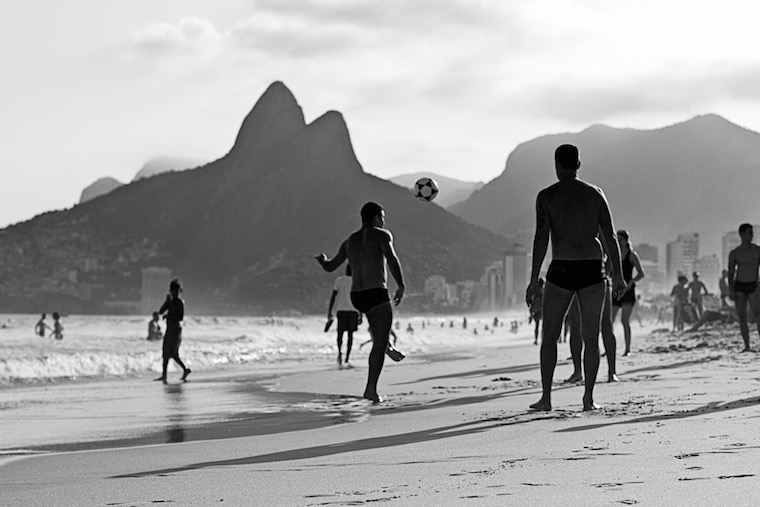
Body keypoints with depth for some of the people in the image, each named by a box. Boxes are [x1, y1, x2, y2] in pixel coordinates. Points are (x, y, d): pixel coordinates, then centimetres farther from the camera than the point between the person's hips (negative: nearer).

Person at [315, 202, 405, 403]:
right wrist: (400, 285, -22)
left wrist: (321, 259, 45)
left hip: (356, 297, 7)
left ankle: (386, 345, 40)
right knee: (380, 344, -3)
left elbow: (330, 267, 23)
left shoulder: (349, 241, 15)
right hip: (376, 296, -7)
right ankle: (371, 388, -9)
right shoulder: (381, 234, -3)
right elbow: (391, 258, -20)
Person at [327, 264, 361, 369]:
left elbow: (333, 296, 1)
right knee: (350, 334, 4)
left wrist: (329, 312, 3)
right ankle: (347, 359, 0)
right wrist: (361, 315, 6)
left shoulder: (339, 280, 6)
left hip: (341, 309, 0)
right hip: (353, 310, 0)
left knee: (340, 333, 6)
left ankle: (340, 352, -21)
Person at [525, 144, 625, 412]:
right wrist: (618, 274, 10)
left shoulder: (547, 196, -1)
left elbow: (541, 238, -7)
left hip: (561, 270, -2)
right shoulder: (595, 194, 7)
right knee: (591, 337, 7)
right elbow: (609, 236, 5)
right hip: (592, 269, 2)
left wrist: (534, 279, -5)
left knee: (549, 336, 9)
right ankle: (589, 398, 4)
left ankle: (546, 397, 5)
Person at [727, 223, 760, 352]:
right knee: (742, 317, 2)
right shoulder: (734, 253, 6)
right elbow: (731, 273, 4)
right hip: (739, 287, 2)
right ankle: (747, 346, 8)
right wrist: (731, 290, -9)